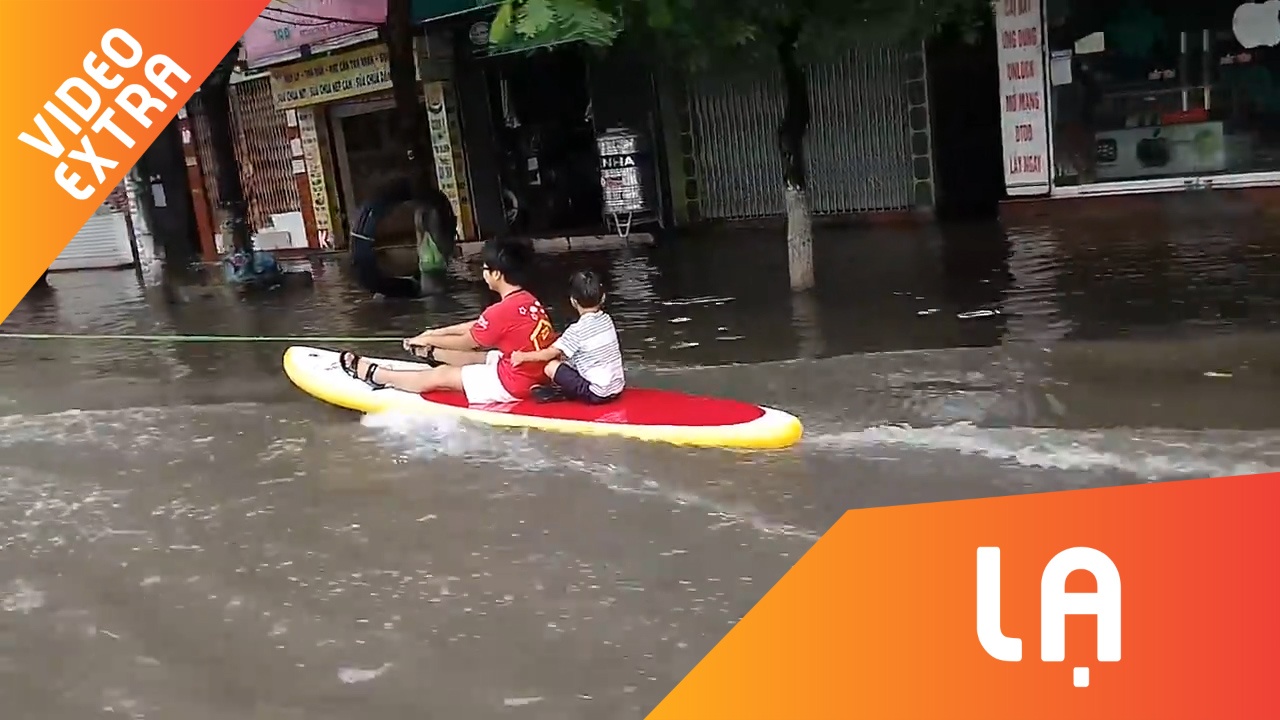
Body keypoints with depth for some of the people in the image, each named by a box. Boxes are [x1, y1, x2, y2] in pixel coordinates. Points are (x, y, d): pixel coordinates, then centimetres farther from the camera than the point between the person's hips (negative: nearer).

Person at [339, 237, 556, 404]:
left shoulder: (502, 310, -22)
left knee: (439, 376, 5)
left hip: (512, 383, -8)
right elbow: (476, 326, 15)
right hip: (532, 374, 8)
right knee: (477, 357, 30)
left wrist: (427, 340, 10)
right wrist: (435, 334, 19)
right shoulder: (529, 300, 5)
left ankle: (374, 374, 21)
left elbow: (465, 343, -6)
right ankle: (432, 354, 60)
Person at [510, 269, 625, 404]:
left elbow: (549, 354, -9)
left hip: (597, 394, -7)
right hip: (618, 388, 7)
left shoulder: (577, 330, -15)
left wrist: (523, 356, 5)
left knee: (551, 367, -4)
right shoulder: (607, 319, 5)